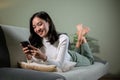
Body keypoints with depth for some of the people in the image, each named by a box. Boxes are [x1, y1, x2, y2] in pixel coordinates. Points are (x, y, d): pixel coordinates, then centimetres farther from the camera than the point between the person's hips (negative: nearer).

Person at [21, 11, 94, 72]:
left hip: (73, 58, -3)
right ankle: (79, 40, 41)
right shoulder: (37, 42, -28)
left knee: (89, 60, 31)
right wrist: (30, 58, -48)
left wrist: (43, 57, -60)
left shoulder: (63, 39, -41)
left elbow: (59, 65, -42)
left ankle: (81, 37, 37)